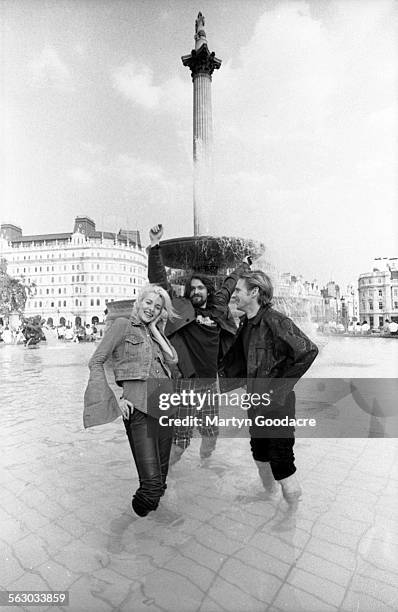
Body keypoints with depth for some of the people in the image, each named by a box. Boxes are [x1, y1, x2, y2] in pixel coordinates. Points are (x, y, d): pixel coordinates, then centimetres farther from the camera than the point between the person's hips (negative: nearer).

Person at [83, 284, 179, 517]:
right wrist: (113, 399, -10)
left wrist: (155, 329, 6)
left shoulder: (155, 332, 20)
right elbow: (96, 362, -3)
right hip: (139, 408, -6)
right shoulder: (123, 325, 1)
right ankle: (139, 512, 22)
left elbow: (172, 359, 7)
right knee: (151, 482, -8)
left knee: (161, 476, 13)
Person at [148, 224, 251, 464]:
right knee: (181, 434, 2)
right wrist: (155, 247, -16)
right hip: (185, 381, -4)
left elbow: (228, 286, 25)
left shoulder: (218, 309, 8)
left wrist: (243, 267, 40)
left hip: (211, 379, 5)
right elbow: (159, 280, -8)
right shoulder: (180, 309, -2)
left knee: (211, 432, 17)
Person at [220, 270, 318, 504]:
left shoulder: (275, 320, -18)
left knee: (282, 466, 2)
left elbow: (308, 350, -23)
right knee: (260, 458, 21)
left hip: (277, 405, -8)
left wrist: (280, 386, -18)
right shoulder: (246, 324, 8)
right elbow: (235, 361, 17)